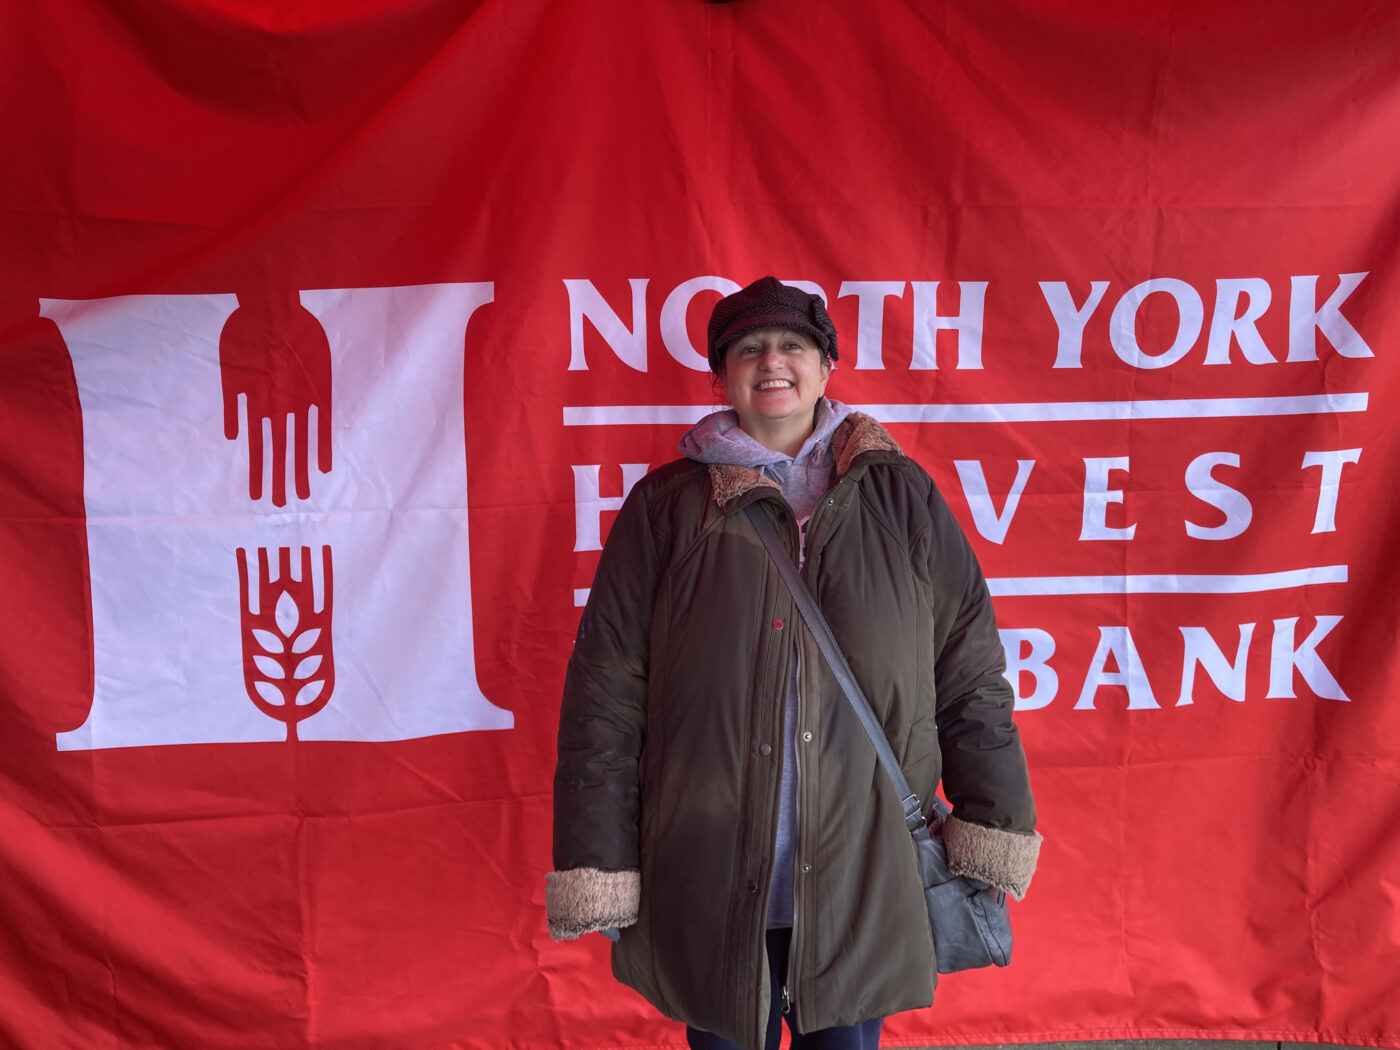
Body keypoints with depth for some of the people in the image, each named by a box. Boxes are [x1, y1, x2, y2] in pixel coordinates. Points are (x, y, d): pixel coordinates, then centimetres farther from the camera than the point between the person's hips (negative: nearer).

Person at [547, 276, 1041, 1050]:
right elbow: (604, 692, -1)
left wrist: (990, 834, 1)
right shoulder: (665, 506, 0)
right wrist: (597, 871, -4)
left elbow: (970, 672, 5)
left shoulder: (900, 495, 5)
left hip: (867, 892, 1)